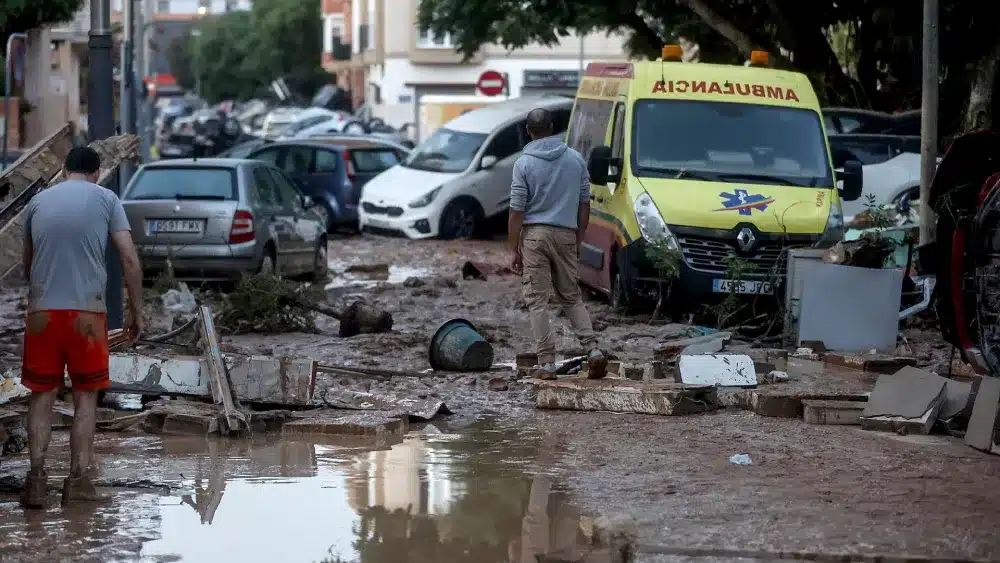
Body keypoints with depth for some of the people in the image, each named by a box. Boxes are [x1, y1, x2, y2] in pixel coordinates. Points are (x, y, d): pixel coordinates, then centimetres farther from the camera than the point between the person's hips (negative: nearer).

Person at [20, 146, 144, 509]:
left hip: (42, 312, 2)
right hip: (87, 313, -2)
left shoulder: (38, 202, 11)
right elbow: (130, 259, -3)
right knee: (85, 396, 9)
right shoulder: (106, 199, 3)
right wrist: (136, 312, 4)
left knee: (41, 396, 8)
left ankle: (37, 474, -6)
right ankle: (78, 480, 4)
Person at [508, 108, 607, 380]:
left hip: (534, 235, -3)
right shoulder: (575, 159, 5)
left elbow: (517, 211, -7)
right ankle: (593, 349, -2)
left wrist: (514, 250, -2)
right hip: (566, 235, 3)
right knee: (571, 297, 14)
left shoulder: (524, 163, -6)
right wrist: (578, 241, 17)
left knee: (537, 300, 1)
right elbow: (584, 204, 8)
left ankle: (547, 362, -4)